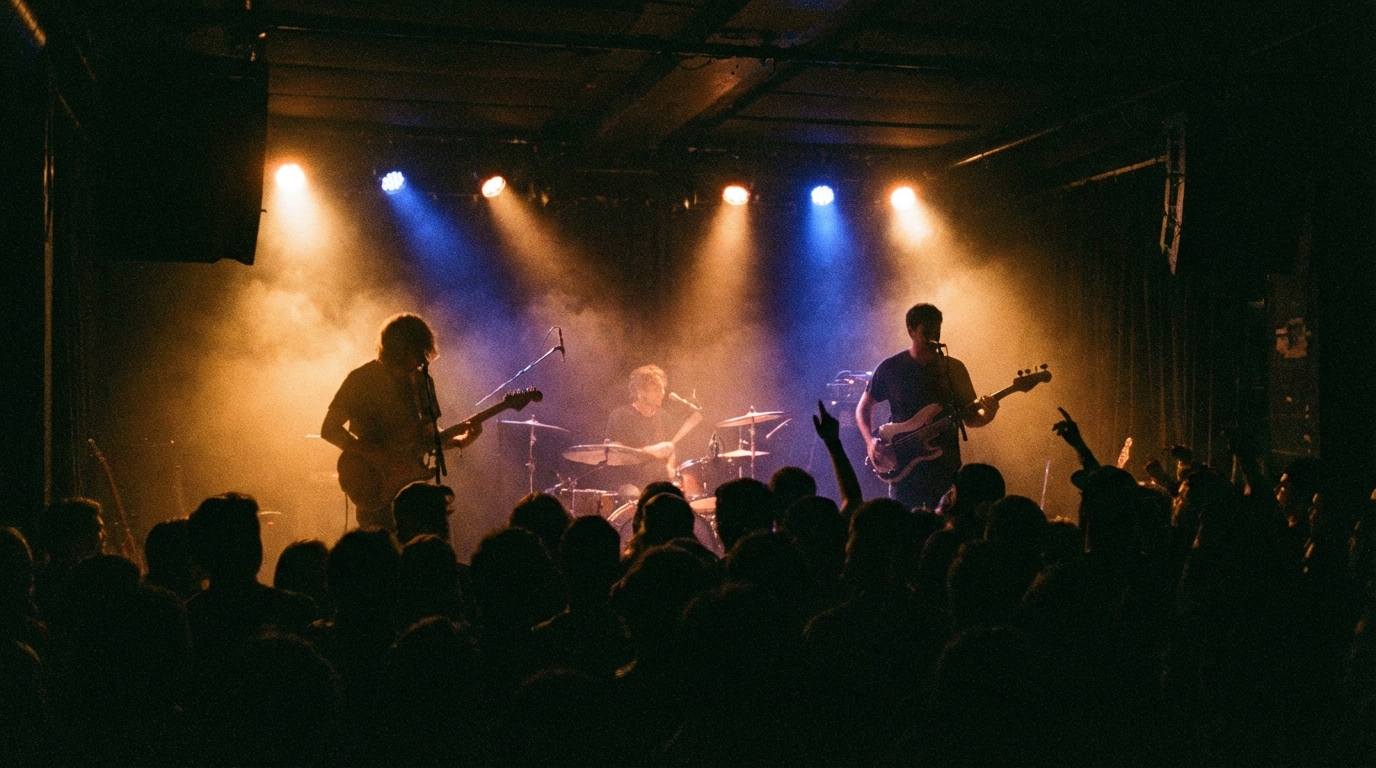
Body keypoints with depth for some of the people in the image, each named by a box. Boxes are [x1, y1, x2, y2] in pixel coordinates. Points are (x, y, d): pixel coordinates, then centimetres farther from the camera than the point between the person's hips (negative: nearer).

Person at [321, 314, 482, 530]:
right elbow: (329, 429, -11)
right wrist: (377, 457, -20)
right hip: (377, 488, -5)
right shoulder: (362, 379, -9)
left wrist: (459, 440, -5)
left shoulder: (421, 380, 9)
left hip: (412, 480, 5)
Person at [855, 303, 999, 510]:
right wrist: (871, 441, -6)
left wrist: (986, 414, -16)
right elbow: (864, 407, 10)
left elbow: (969, 417, 7)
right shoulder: (890, 368, 1)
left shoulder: (953, 368, 4)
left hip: (945, 467, 1)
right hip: (903, 468, -1)